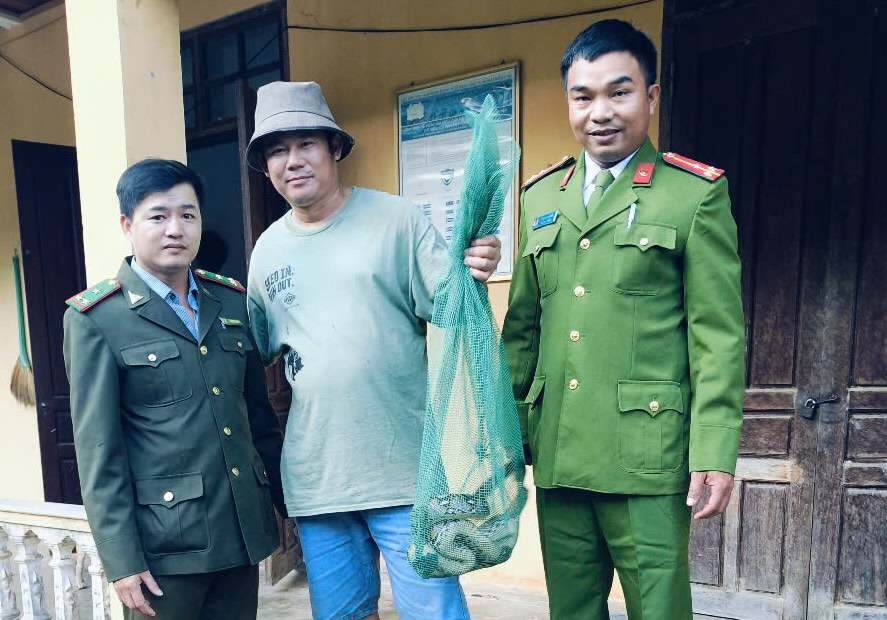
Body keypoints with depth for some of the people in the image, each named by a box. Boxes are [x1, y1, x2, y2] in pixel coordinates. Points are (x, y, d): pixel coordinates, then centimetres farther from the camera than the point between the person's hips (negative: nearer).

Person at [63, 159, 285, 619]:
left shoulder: (233, 300, 5)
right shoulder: (94, 319, -7)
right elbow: (98, 449, -8)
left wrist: (291, 500, 10)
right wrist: (121, 559, -9)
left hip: (244, 530, 4)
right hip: (165, 545, -4)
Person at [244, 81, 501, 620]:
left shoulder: (397, 219, -6)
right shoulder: (268, 250, 6)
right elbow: (255, 351, 15)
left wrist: (471, 279, -28)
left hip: (405, 472, -4)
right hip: (315, 479, 4)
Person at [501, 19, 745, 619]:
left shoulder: (697, 193, -2)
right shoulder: (541, 195, 10)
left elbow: (719, 337, -5)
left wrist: (715, 452, -11)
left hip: (647, 459, -4)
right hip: (557, 458, 5)